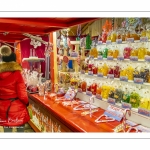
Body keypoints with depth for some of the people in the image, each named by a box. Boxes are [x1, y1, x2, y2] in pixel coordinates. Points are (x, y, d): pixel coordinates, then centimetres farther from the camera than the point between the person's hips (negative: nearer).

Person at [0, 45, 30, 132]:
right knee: (20, 129, 13)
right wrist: (27, 102, 4)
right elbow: (22, 94, -14)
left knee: (7, 130, 14)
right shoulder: (17, 74, -15)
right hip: (17, 108, -4)